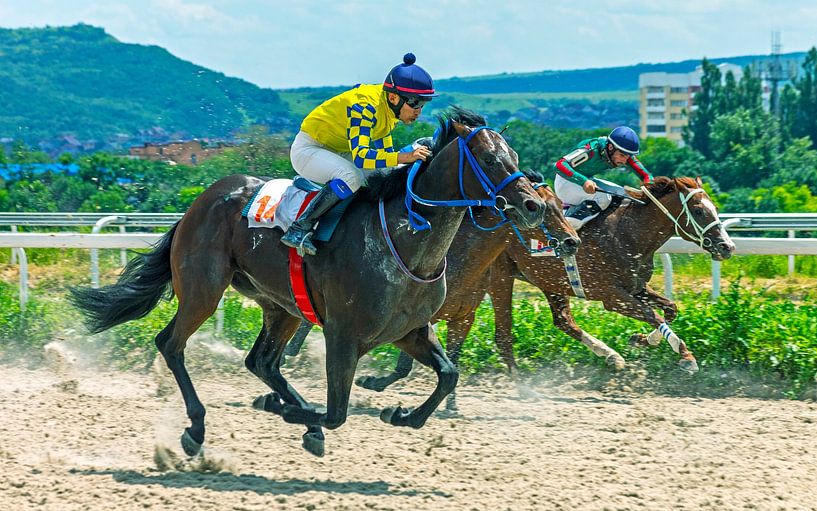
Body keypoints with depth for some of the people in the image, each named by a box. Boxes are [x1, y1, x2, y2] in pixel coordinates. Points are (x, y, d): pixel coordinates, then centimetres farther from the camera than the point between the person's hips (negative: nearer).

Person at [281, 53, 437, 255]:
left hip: (337, 153, 10)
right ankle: (299, 229, -31)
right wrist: (403, 157, -51)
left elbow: (385, 152, 10)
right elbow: (360, 156, -42)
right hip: (308, 150, -10)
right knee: (351, 176, -35)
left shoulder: (390, 108, -3)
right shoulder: (364, 107, -31)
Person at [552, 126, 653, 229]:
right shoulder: (592, 150, -34)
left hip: (587, 180, 8)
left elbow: (645, 175, -9)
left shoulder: (625, 154, -14)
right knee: (603, 197, -28)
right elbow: (560, 165, -41)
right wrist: (583, 181, -53)